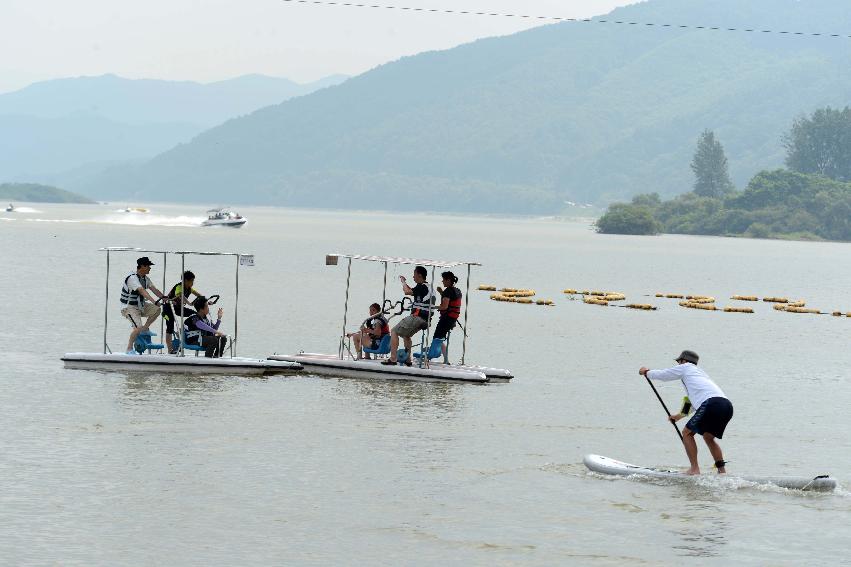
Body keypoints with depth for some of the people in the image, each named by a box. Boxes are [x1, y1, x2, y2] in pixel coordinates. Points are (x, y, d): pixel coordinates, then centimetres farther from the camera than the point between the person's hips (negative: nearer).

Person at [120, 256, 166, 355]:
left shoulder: (145, 278, 7)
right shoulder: (132, 278, -23)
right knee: (138, 327, -23)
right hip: (129, 307, -9)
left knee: (156, 310, -6)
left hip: (140, 305, 9)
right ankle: (129, 349, -10)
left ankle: (145, 328, 9)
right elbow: (142, 291, -36)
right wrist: (154, 301, -47)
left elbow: (154, 289, 2)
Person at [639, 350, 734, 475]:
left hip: (712, 404, -8)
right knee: (708, 437, 24)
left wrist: (647, 372, 44)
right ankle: (722, 469, 14)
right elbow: (691, 399, 49)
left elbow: (662, 375, 26)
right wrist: (681, 415, 61)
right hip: (727, 405, 8)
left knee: (687, 433, 5)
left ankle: (694, 469, -3)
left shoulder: (686, 367, 17)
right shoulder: (700, 371, 38)